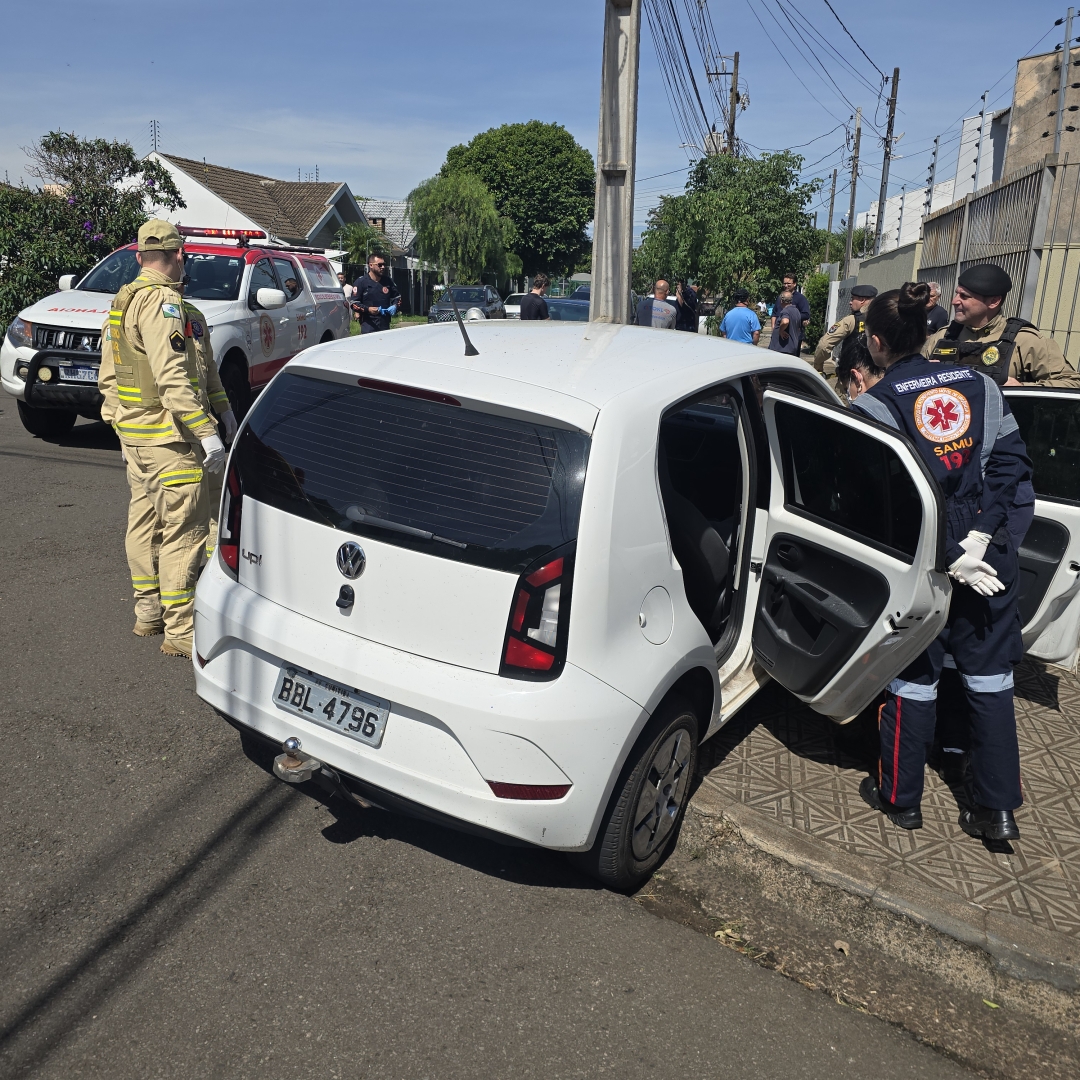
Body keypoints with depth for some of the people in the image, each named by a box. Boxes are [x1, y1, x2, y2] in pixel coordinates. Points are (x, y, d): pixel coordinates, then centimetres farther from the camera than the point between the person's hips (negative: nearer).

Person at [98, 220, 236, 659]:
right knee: (184, 530, -6)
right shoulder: (163, 302, -16)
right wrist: (207, 432, -25)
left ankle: (148, 611, 29)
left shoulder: (122, 302, 16)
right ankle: (182, 630, -2)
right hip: (169, 439, -11)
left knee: (144, 521, 17)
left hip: (132, 433, 11)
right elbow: (173, 378, -25)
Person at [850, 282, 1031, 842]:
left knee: (913, 680, 11)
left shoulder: (874, 405, -11)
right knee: (989, 678, 15)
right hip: (990, 556, 4)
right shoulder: (977, 383, 4)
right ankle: (997, 809, 24)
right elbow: (1011, 460, -1)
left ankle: (900, 797, 27)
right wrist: (976, 538, -7)